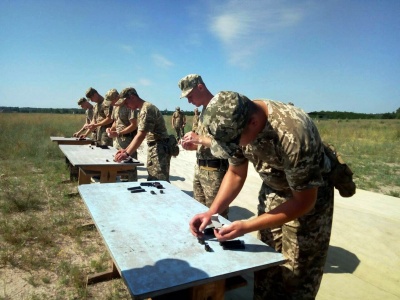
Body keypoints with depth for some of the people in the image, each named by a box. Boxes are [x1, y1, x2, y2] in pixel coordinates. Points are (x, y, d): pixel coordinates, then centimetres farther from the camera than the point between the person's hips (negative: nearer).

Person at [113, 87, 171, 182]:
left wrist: (127, 154, -21)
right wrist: (126, 149, 12)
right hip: (154, 148, 10)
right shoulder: (144, 109, 15)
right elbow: (139, 135, 17)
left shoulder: (146, 109, -17)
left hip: (160, 149, -10)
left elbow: (141, 136, -24)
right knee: (152, 180, 14)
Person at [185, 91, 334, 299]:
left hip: (309, 196, -5)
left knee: (296, 278, 3)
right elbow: (236, 173, -3)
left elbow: (304, 202, -26)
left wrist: (246, 226, -30)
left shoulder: (293, 133, -36)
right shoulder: (237, 124, -16)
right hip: (273, 192, 5)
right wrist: (212, 211, -14)